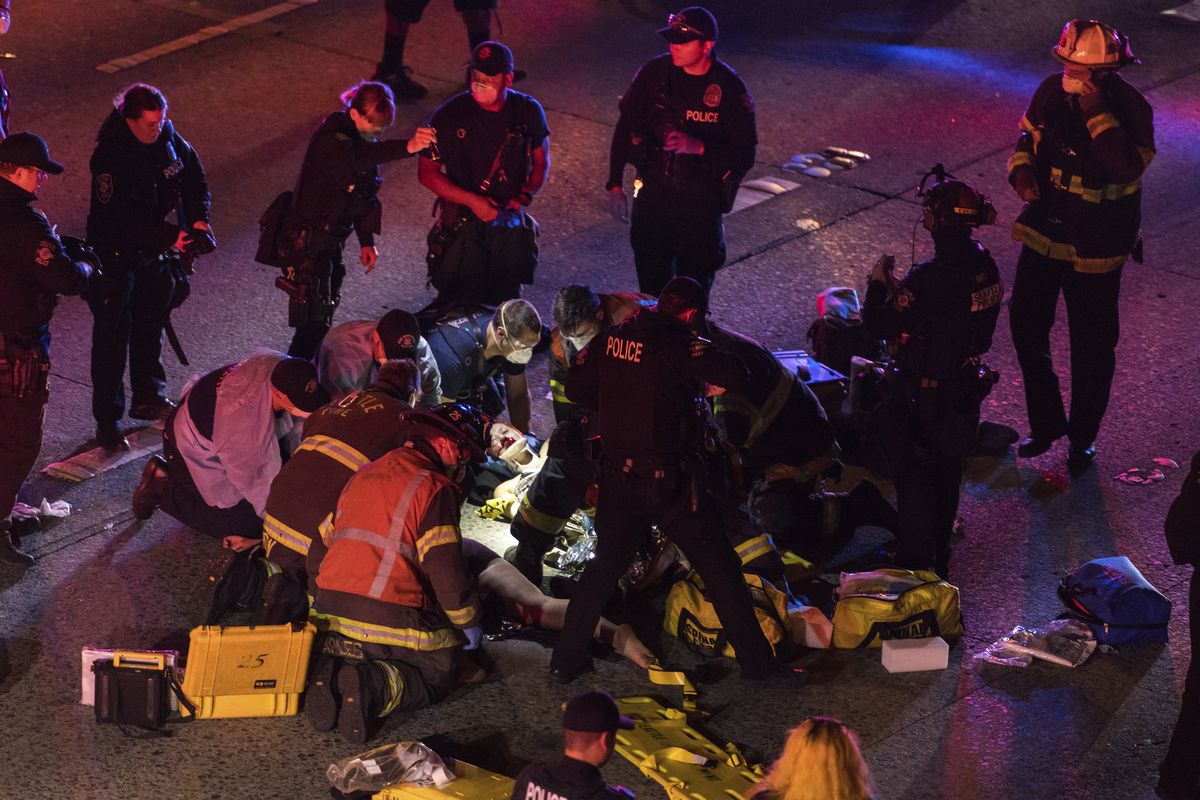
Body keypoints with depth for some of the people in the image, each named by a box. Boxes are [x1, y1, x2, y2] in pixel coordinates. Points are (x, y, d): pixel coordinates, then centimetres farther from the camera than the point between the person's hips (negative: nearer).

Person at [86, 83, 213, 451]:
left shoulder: (168, 139, -7)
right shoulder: (109, 157, -27)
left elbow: (193, 177, 7)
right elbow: (119, 220, -30)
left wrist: (198, 219, -9)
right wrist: (171, 237, -31)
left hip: (154, 249, 7)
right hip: (115, 254, -7)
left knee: (151, 324, 21)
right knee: (112, 336, -2)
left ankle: (148, 396, 39)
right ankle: (107, 420, 6)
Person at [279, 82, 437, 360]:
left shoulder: (361, 138, 4)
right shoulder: (331, 141, -25)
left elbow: (365, 194, 15)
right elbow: (357, 157, -48)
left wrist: (366, 241, 10)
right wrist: (407, 147, -63)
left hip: (331, 241, 9)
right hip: (307, 242, -9)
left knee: (323, 317, 20)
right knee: (313, 323, -9)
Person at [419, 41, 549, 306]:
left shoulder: (529, 111, -6)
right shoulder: (449, 116, -15)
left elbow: (541, 160, 9)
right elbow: (427, 172, -8)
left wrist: (524, 197, -9)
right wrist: (472, 200, -18)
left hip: (511, 221, 3)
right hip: (464, 223, -3)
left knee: (506, 302, 14)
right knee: (460, 305, 1)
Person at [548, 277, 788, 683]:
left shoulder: (610, 338, 2)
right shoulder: (678, 345, -16)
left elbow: (576, 387, 11)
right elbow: (735, 376, -23)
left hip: (617, 476, 5)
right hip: (669, 480, -5)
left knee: (605, 564, 21)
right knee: (719, 568, 8)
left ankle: (566, 659, 23)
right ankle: (755, 660, 13)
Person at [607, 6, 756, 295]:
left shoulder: (731, 89, -12)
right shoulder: (655, 72, -6)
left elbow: (745, 154, -9)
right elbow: (625, 127, 5)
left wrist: (699, 147, -25)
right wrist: (615, 184, 3)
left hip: (701, 202, -2)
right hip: (653, 192, 2)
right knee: (651, 281, 11)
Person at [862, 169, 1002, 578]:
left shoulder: (927, 279, -30)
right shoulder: (984, 266, -6)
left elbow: (879, 324, -22)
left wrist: (878, 283, -4)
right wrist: (901, 290, 10)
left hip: (924, 397, -7)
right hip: (966, 388, 7)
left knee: (915, 481, 9)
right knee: (948, 475, 24)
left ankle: (915, 567, 18)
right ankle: (940, 556, 40)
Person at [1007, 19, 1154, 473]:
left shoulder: (1130, 108, -19)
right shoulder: (1052, 92, -5)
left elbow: (1128, 165, -35)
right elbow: (1028, 137, 11)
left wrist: (1095, 110, -38)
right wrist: (1023, 173, -10)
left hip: (1095, 247, -5)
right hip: (1044, 232, 5)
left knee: (1091, 345, 7)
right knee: (1026, 325, 12)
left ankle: (1083, 437, 27)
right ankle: (1046, 423, 31)